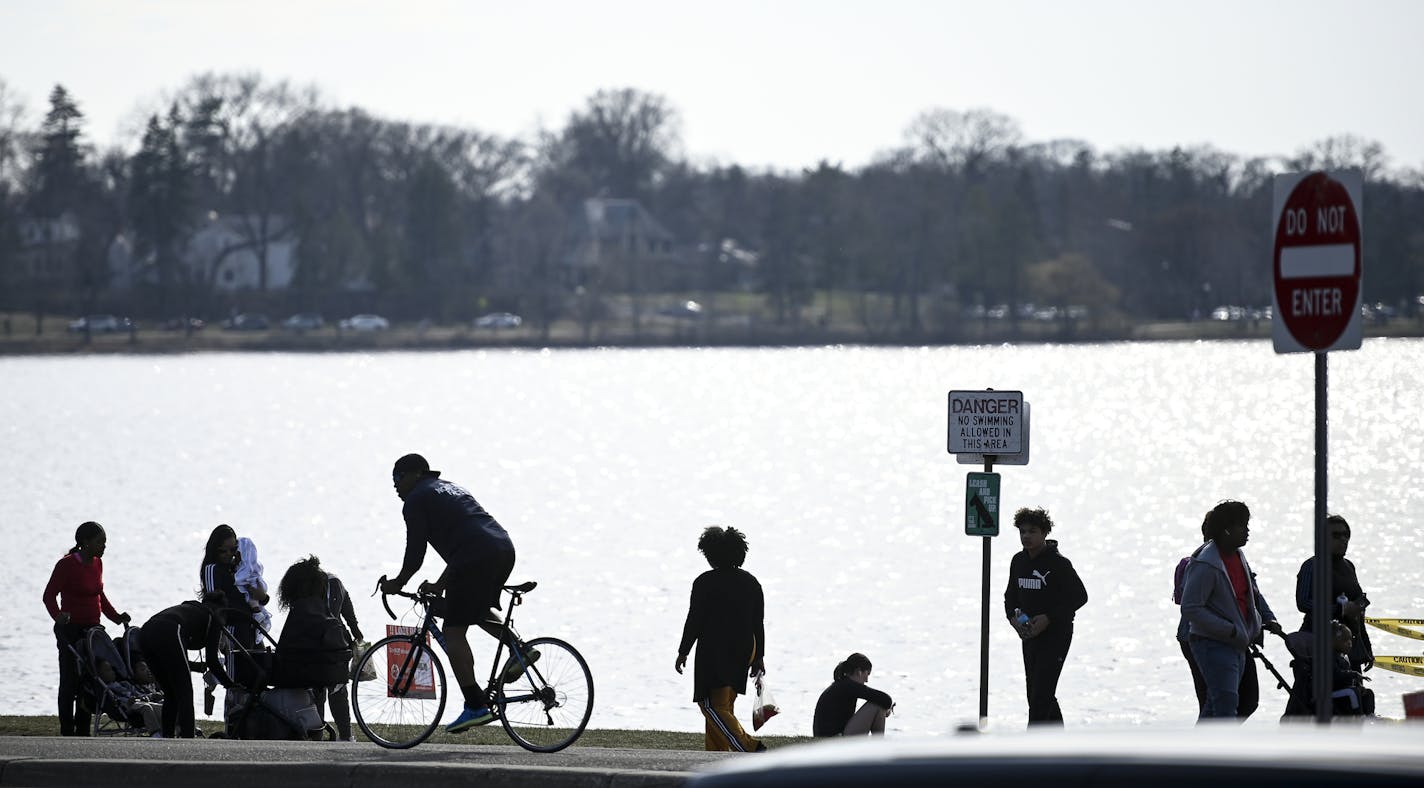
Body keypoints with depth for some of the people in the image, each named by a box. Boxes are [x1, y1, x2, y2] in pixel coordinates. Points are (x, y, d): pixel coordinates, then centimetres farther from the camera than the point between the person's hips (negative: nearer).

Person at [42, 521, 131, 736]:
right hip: (71, 630, -7)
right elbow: (49, 595, -15)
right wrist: (58, 615, -32)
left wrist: (116, 617, 14)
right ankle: (67, 732, 0)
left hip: (92, 628, 7)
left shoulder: (97, 563, 10)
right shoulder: (66, 565, -12)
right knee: (70, 680, -4)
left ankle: (83, 730, 13)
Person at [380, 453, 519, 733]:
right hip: (505, 550, 9)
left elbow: (415, 552, 1)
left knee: (454, 632, -3)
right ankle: (518, 649, 9)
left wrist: (398, 583, 15)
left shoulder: (416, 501, 5)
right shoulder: (452, 489, 31)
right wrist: (440, 585, 37)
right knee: (477, 610, 32)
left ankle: (476, 706, -10)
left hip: (476, 559, -9)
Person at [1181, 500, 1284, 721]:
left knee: (1215, 703, 15)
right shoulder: (1205, 564, -19)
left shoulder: (1238, 555, 10)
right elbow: (1190, 608, -22)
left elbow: (1253, 592, 26)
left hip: (1237, 644, 9)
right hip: (1213, 643, -9)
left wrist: (1268, 618, 10)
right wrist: (1230, 630, -22)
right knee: (1226, 702, -16)